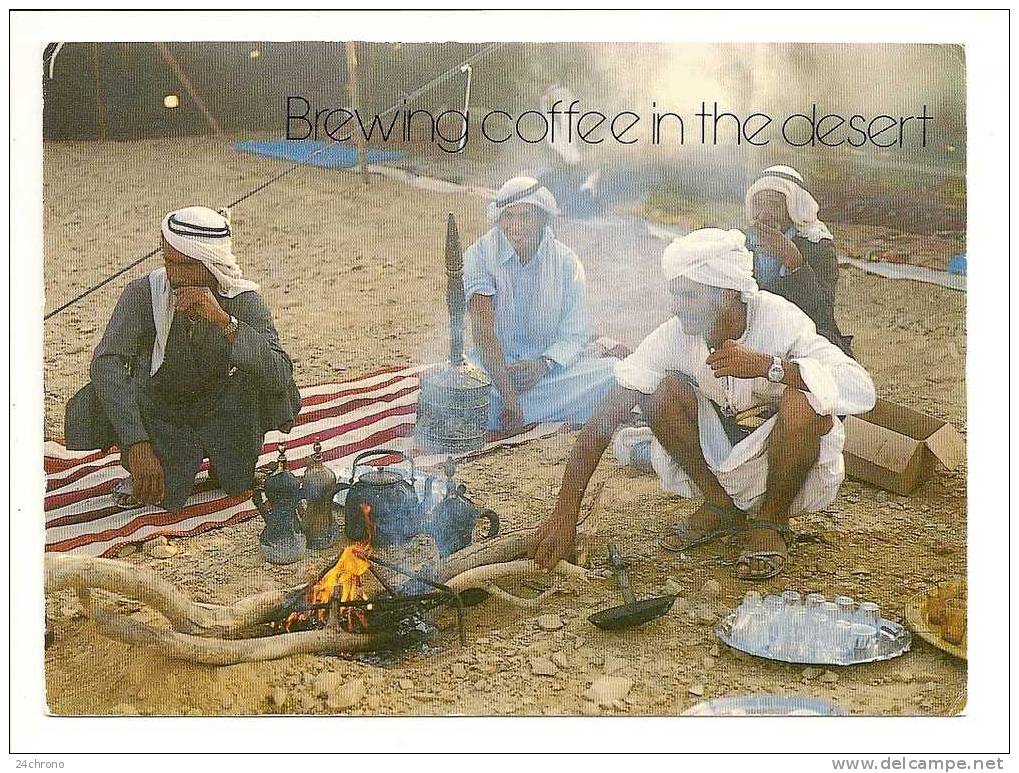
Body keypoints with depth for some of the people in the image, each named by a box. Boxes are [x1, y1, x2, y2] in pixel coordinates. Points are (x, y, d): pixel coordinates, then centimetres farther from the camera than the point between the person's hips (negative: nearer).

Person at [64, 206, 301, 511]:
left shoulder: (244, 300, -18)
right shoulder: (144, 292, -21)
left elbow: (281, 375, -32)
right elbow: (106, 363, -34)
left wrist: (223, 320, -45)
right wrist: (137, 443, -46)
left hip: (217, 412, 1)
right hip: (156, 411, 0)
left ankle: (228, 455, 5)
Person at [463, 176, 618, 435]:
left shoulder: (566, 261, -4)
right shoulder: (479, 255, -10)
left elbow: (575, 335, -4)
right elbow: (483, 328, -22)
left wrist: (545, 364, -27)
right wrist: (508, 394, -34)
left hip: (550, 366, 2)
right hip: (495, 366, -2)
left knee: (615, 372, -24)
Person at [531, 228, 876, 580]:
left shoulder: (780, 320, -24)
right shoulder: (673, 335, -17)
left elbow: (862, 390, -36)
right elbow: (603, 421, -20)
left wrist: (766, 365, -42)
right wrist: (565, 512, -27)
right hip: (723, 466, 3)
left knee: (803, 403, -33)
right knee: (663, 391, -20)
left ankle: (771, 521, -7)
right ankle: (721, 507, 1)